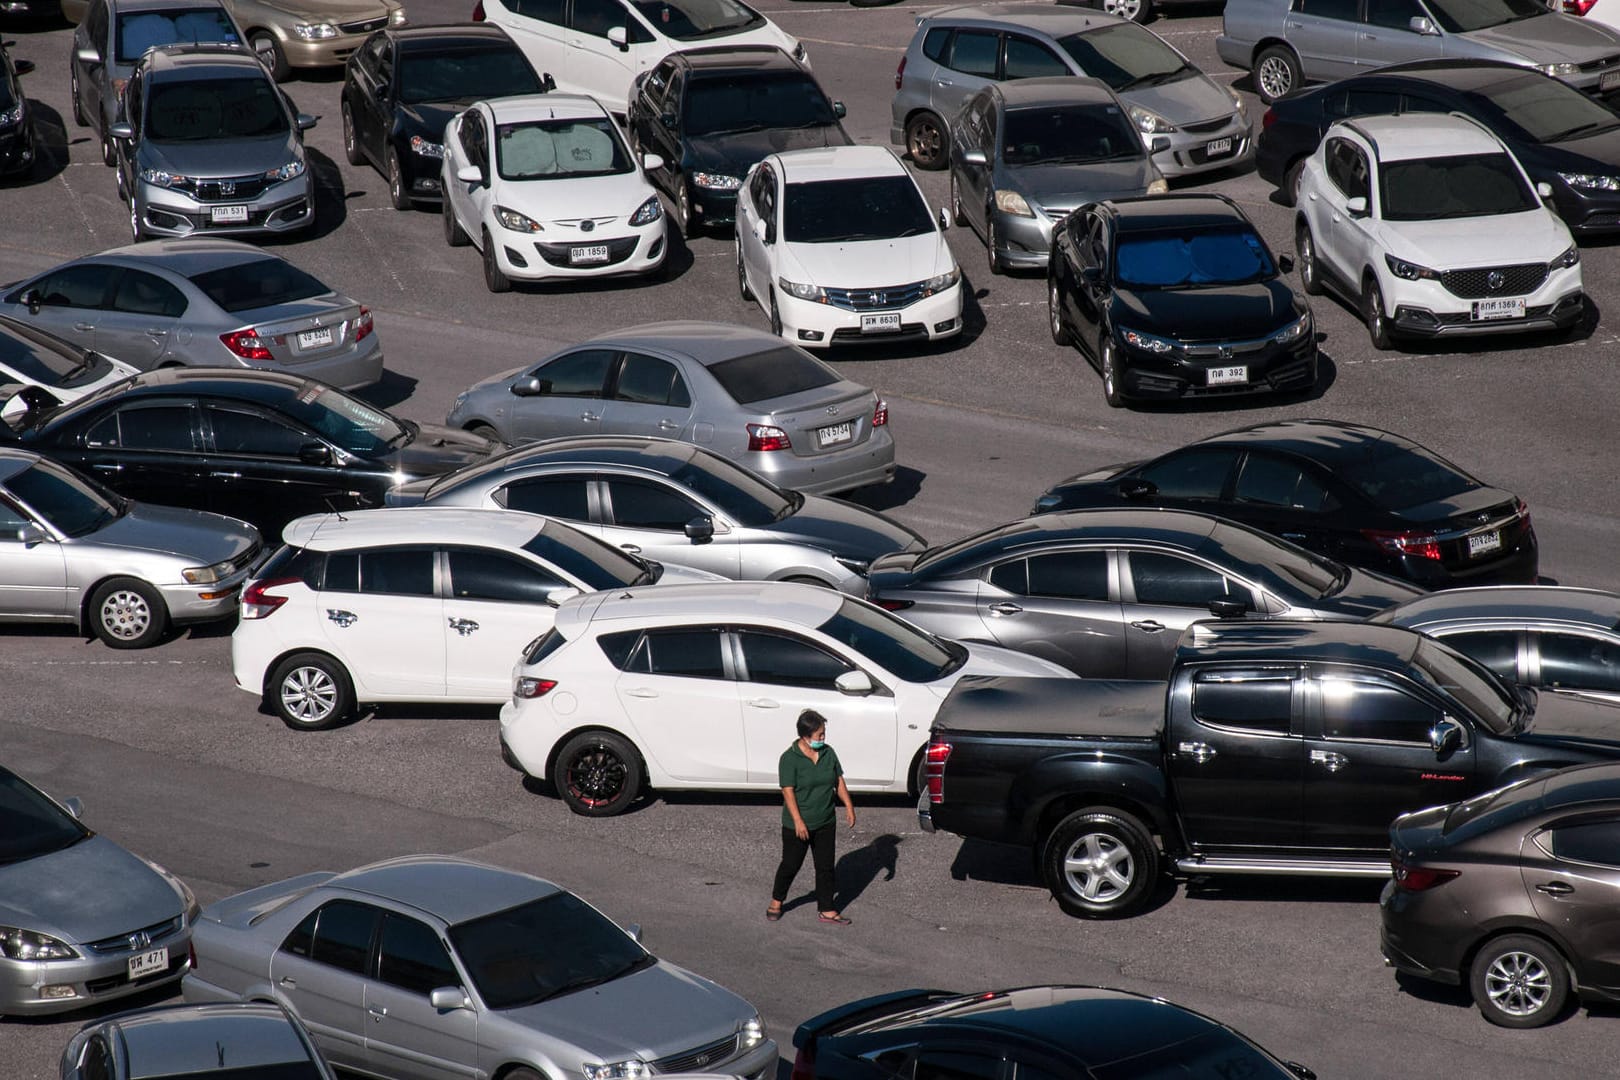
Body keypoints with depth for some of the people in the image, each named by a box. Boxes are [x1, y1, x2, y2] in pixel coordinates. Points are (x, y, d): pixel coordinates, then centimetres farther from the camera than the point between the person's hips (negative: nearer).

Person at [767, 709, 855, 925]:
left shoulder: (828, 753, 1)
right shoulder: (790, 758, -16)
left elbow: (839, 782, 10)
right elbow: (788, 792, -19)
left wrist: (848, 806, 2)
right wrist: (798, 822, -24)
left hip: (825, 823, 5)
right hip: (798, 825, -5)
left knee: (825, 867, 8)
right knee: (790, 865, 8)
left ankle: (827, 910, 16)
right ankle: (776, 902, 29)